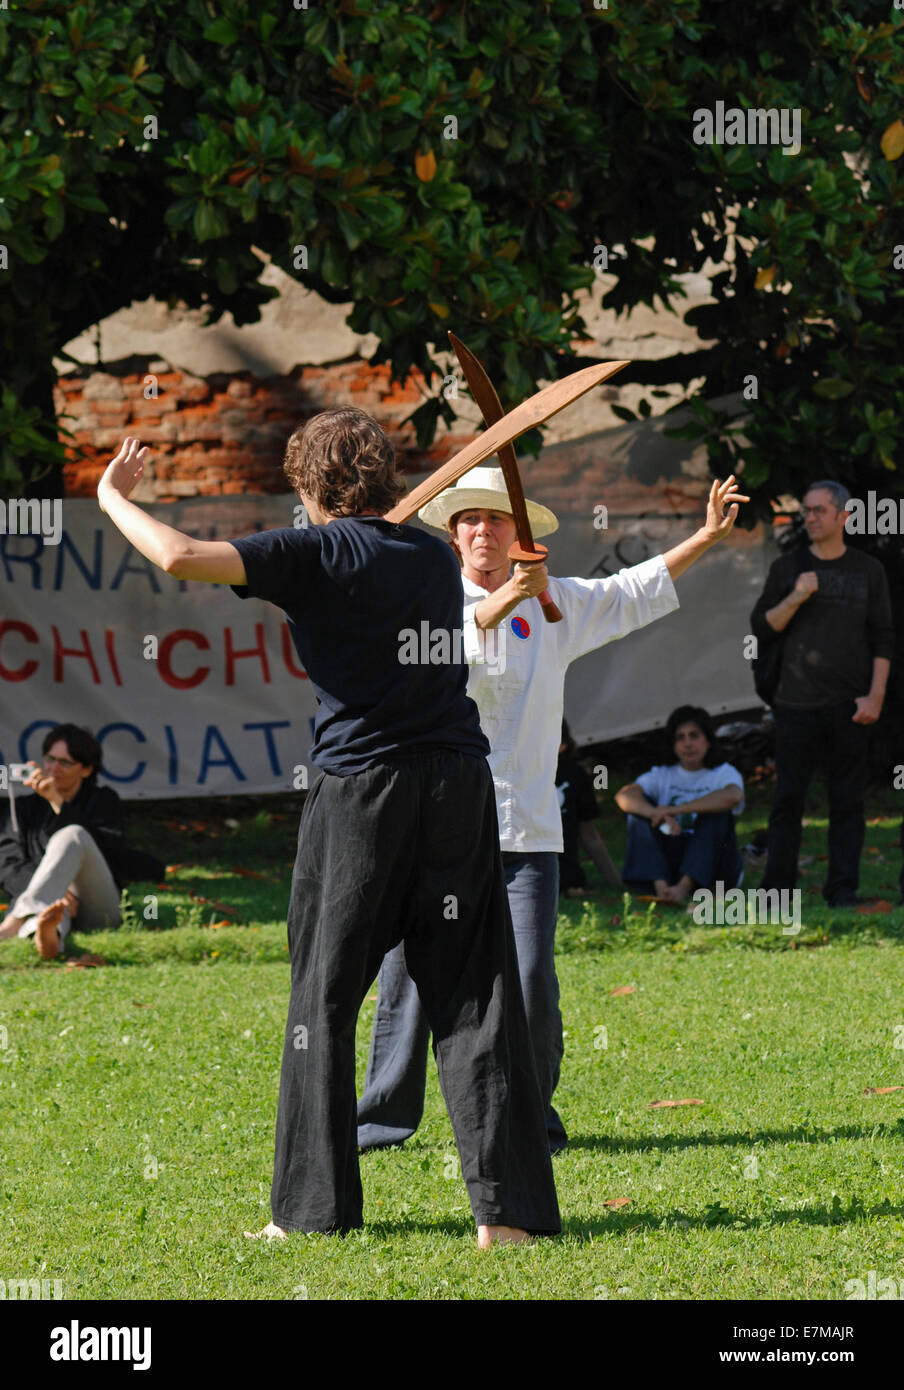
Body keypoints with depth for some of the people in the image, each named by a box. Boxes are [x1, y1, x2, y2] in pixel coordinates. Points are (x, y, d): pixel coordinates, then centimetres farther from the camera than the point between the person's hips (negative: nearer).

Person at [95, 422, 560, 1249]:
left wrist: (114, 499, 3)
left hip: (362, 789, -4)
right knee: (473, 997, 3)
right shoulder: (435, 558, 12)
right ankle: (508, 1207, -5)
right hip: (460, 784, 4)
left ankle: (315, 1207, 10)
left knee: (324, 996, 8)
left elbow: (183, 558, -14)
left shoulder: (320, 554, -6)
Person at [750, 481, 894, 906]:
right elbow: (760, 628, 6)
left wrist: (875, 696, -3)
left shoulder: (868, 571, 9)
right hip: (796, 703, 0)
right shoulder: (787, 568, 10)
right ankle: (777, 886, 1)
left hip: (849, 708, 0)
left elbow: (883, 639, 7)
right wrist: (795, 599, -11)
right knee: (788, 796, -2)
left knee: (847, 800, 0)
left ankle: (843, 889, 3)